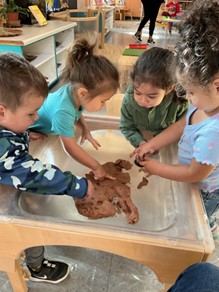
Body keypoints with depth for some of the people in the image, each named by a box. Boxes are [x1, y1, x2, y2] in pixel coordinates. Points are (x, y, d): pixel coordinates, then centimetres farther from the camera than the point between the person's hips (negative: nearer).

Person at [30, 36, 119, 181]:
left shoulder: (74, 88, -24)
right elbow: (71, 146, -42)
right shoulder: (63, 111, -47)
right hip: (30, 130, -7)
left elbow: (77, 113, -1)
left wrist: (85, 129, -17)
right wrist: (97, 167, -36)